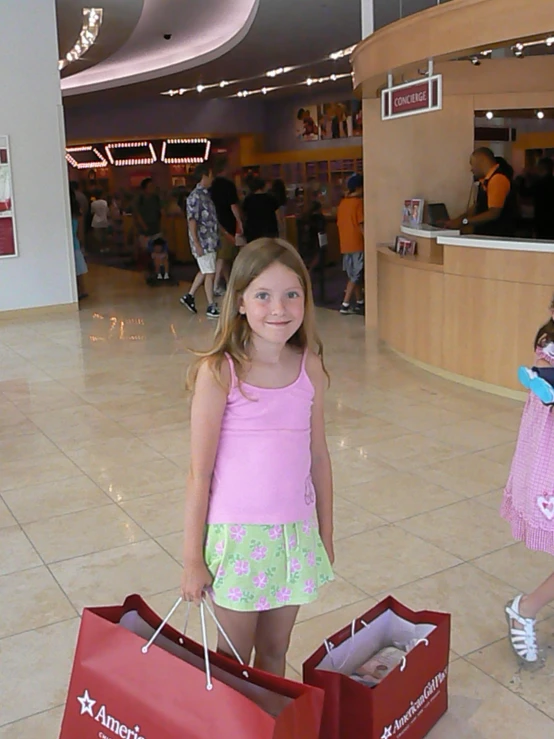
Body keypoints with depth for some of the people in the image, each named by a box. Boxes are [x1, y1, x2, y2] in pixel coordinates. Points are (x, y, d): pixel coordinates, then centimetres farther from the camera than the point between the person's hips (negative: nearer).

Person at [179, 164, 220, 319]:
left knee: (205, 272, 16)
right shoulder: (195, 196, -14)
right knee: (210, 273, -4)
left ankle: (189, 296, 26)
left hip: (210, 241, 9)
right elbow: (192, 220, -18)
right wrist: (196, 243, -21)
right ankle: (211, 307, 2)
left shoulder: (206, 194, 14)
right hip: (203, 242, -9)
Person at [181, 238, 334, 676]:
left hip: (296, 532, 4)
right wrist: (192, 558, -6)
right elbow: (200, 472, -10)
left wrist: (325, 534, 12)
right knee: (233, 658, 14)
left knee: (275, 651, 19)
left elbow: (319, 456, 7)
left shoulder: (309, 366, -2)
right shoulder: (219, 372, -15)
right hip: (237, 531, -3)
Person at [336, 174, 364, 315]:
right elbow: (361, 225, -16)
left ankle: (360, 302, 21)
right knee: (355, 276, -2)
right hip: (357, 244, -8)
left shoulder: (342, 203, 11)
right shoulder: (359, 202, -12)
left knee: (354, 275, 14)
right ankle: (345, 305, -4)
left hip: (345, 244, 8)